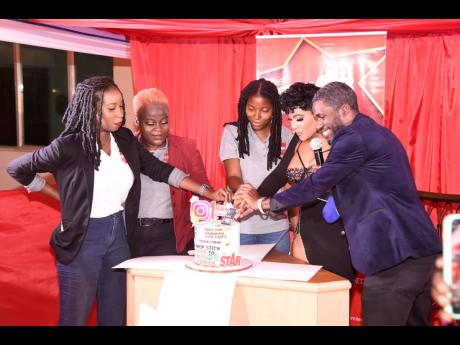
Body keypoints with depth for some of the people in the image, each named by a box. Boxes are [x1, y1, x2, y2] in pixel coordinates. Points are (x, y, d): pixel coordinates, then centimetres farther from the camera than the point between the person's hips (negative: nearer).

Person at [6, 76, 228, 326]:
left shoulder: (125, 140, 2)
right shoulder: (69, 147, -15)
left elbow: (160, 170, 5)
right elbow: (16, 169, -5)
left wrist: (208, 193, -3)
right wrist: (64, 198, -1)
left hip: (119, 234, 6)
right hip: (83, 239, -5)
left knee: (115, 317, 15)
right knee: (75, 318, 6)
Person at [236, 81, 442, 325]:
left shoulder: (354, 138, -12)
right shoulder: (373, 132, 19)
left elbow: (316, 185, -10)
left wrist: (263, 204, 0)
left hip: (394, 256, -10)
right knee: (413, 321, 16)